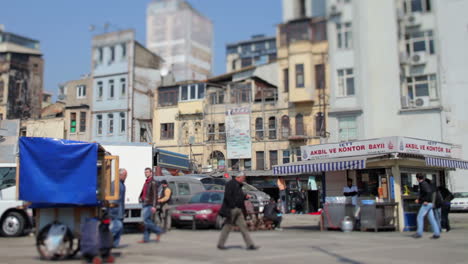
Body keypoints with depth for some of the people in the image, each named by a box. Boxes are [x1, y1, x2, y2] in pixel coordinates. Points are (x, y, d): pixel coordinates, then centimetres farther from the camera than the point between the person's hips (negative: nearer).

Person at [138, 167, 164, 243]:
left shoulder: (153, 182, -11)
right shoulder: (146, 182, 17)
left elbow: (155, 195, -17)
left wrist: (154, 206, -22)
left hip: (150, 205, -9)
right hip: (145, 204, 9)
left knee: (146, 220, -13)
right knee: (147, 221, 8)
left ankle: (158, 231, 0)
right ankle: (146, 239, 9)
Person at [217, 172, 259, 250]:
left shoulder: (238, 185, 17)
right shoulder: (230, 184, -11)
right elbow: (227, 196, -19)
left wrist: (245, 197, 8)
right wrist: (233, 205, -20)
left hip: (238, 210, 9)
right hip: (231, 209, -9)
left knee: (243, 227, 4)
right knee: (227, 227, 0)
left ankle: (250, 245, 3)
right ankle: (220, 244, 12)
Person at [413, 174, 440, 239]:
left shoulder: (423, 184, -13)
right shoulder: (426, 183, 18)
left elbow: (429, 192, -28)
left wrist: (426, 201, -23)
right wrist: (419, 199, 22)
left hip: (426, 204, -9)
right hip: (429, 204, 10)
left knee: (420, 217, -4)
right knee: (431, 218, 7)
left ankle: (419, 233, -2)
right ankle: (437, 233, 4)